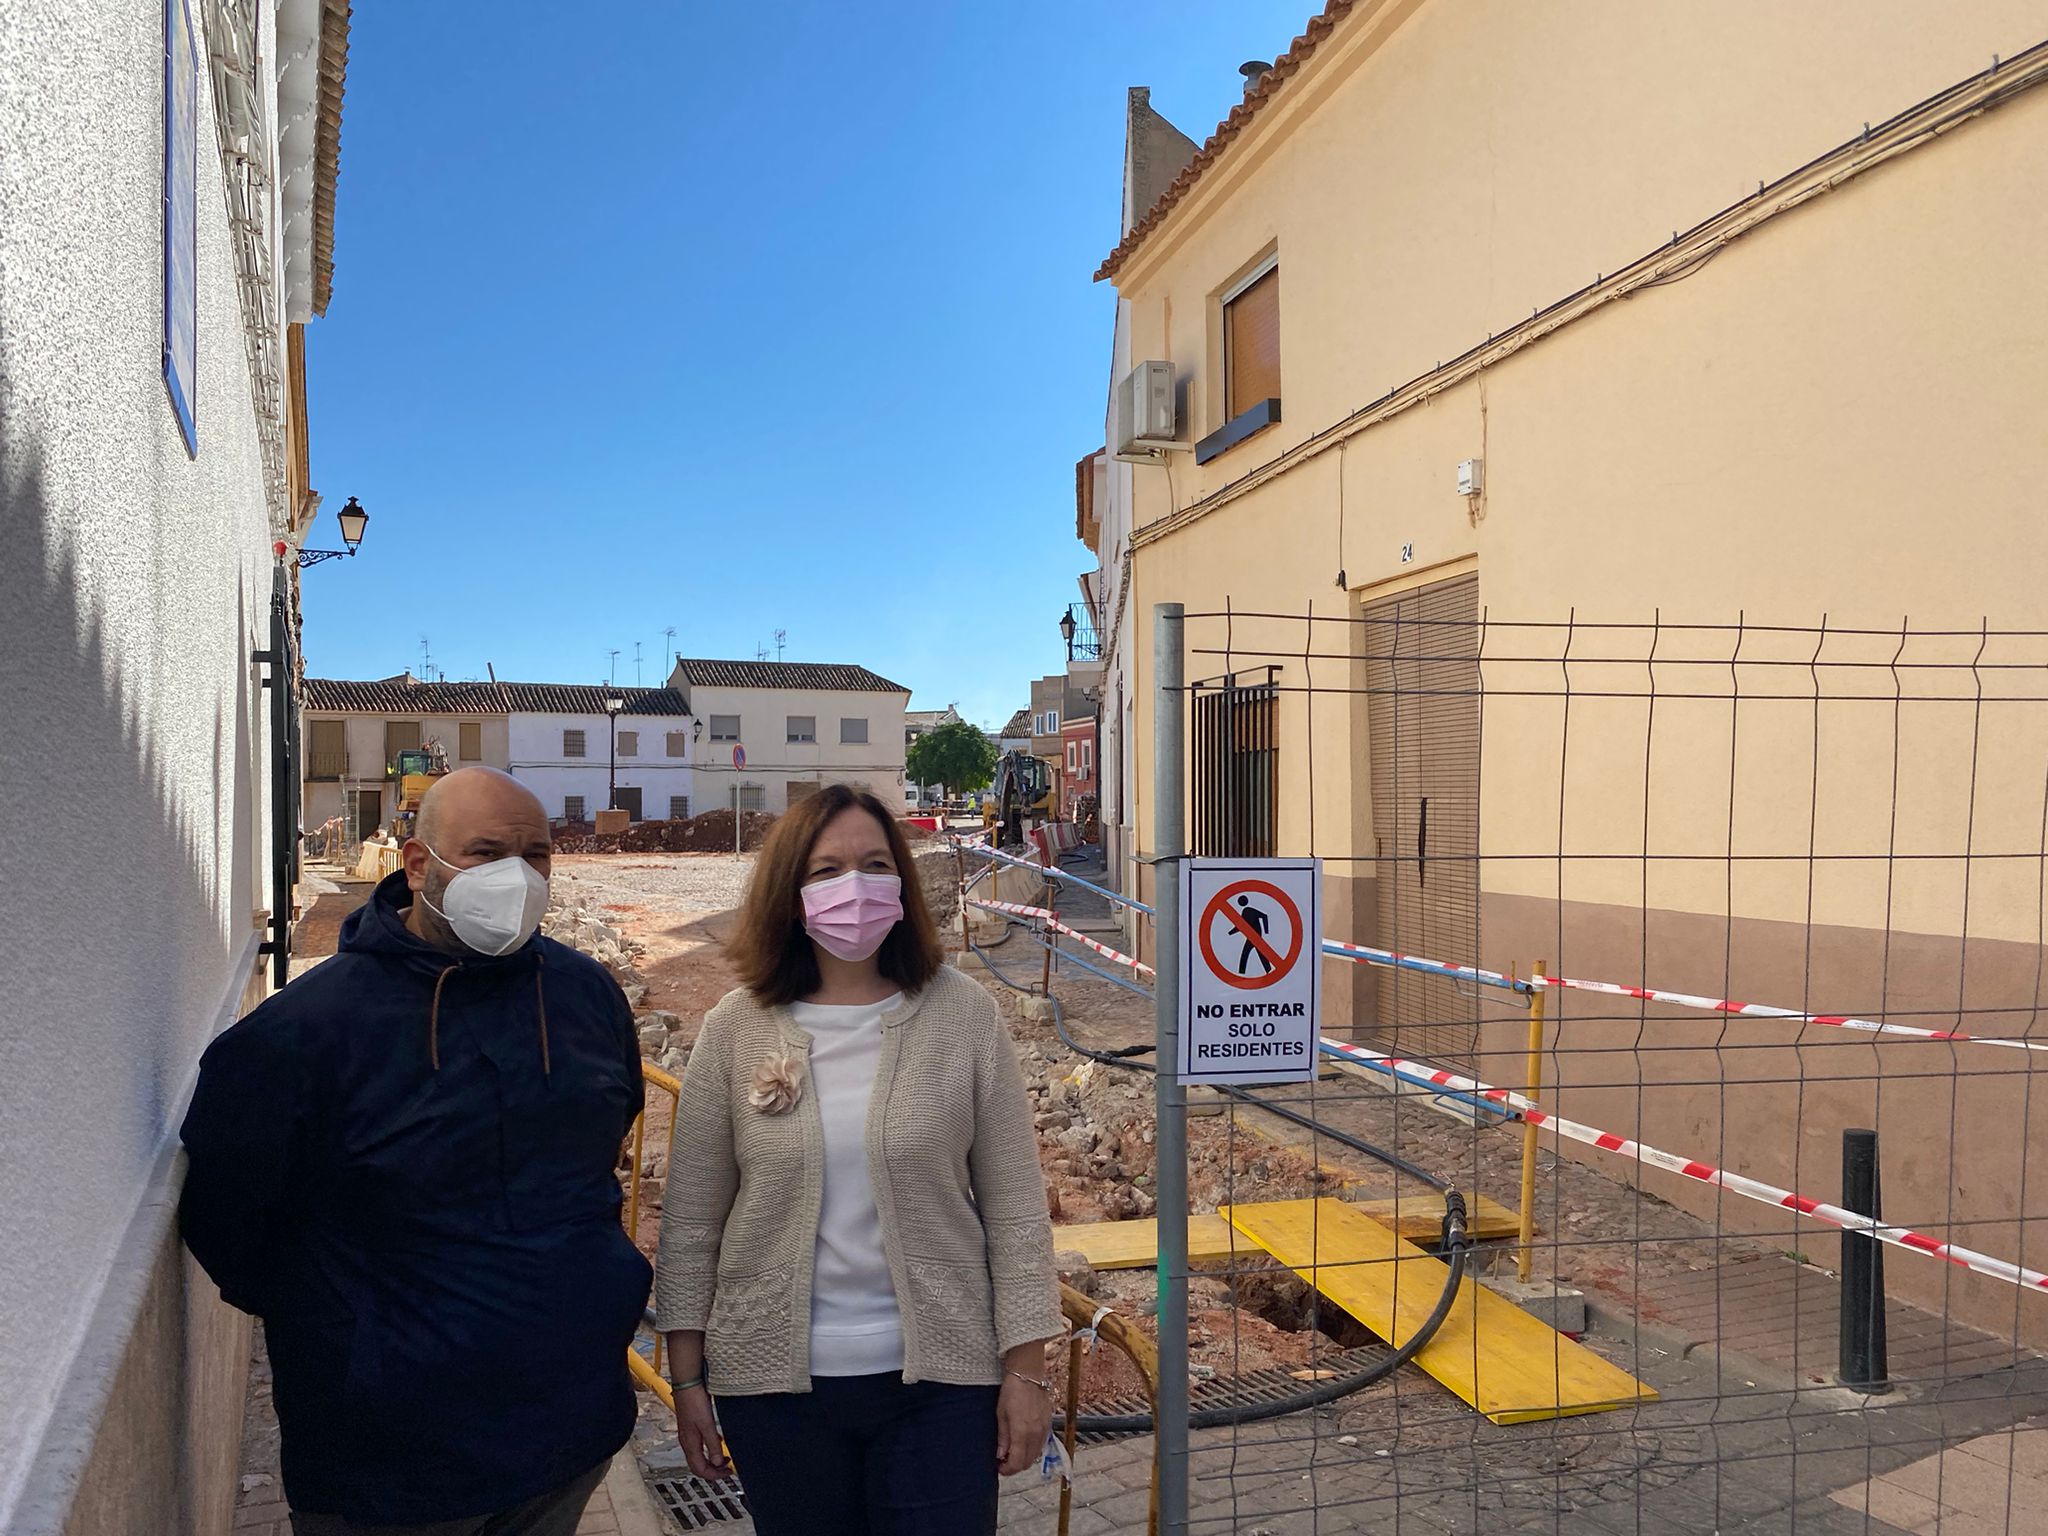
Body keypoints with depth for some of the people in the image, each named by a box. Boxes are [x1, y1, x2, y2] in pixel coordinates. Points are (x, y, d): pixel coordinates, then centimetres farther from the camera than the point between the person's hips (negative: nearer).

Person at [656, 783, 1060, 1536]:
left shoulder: (963, 1014, -7)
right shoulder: (735, 1029, -4)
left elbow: (1014, 1208, -4)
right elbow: (691, 1221, 1)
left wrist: (1025, 1368, -4)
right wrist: (688, 1378, 3)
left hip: (941, 1375, -1)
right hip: (776, 1381, 1)